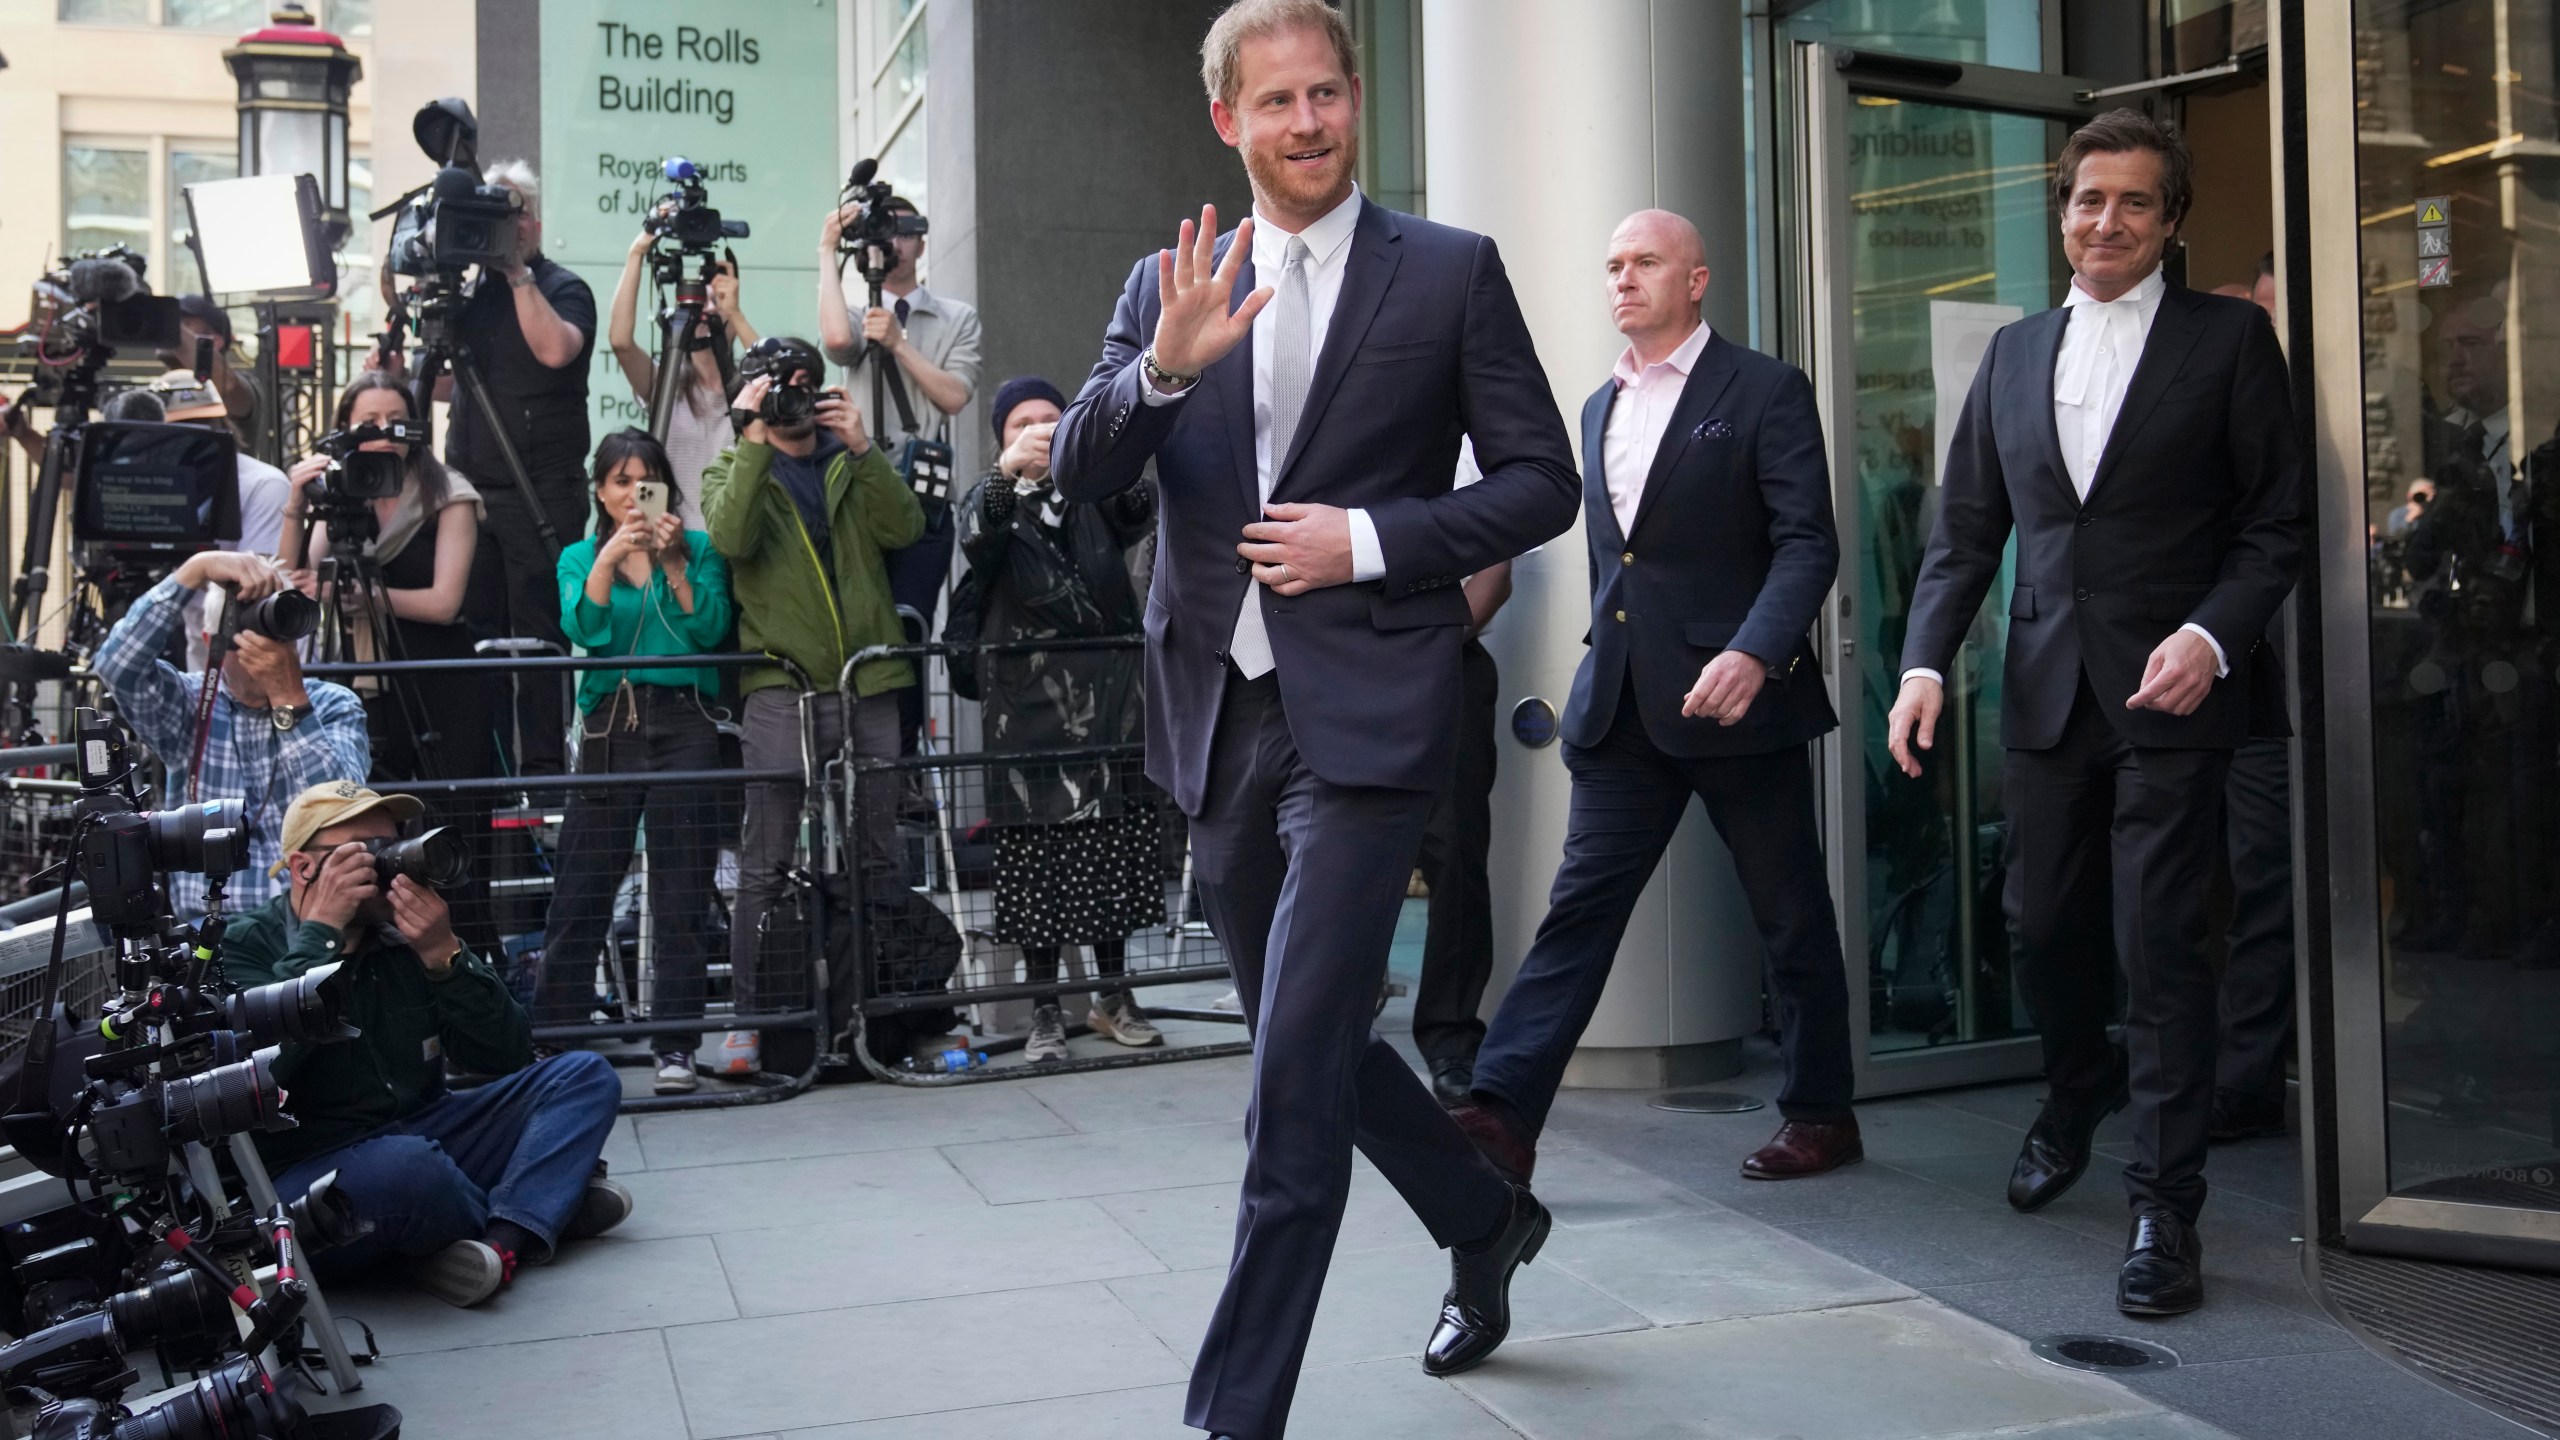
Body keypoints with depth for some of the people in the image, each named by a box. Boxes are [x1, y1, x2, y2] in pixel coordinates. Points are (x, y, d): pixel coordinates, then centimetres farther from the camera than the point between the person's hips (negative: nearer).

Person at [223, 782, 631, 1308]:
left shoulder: (406, 937, 8)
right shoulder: (248, 945, -3)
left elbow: (510, 1057, 1)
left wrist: (445, 956, -13)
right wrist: (321, 930, -19)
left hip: (424, 1137, 6)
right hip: (308, 1173, -6)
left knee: (586, 1076, -5)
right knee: (405, 1167, -39)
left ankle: (504, 1240, -27)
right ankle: (548, 1207, -7)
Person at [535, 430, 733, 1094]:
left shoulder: (700, 549, 11)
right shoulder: (580, 557, 15)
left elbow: (710, 629, -4)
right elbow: (583, 628, -4)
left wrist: (672, 561, -11)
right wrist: (611, 556, -13)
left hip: (685, 723, -1)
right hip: (610, 724, 1)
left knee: (682, 892, -1)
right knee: (582, 888, -1)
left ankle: (676, 1046, 4)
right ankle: (549, 1037, 11)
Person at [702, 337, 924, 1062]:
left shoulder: (851, 464, 18)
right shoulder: (731, 469, 11)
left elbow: (904, 527, -1)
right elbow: (731, 537, -12)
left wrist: (862, 446, -8)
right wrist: (754, 441, -12)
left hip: (869, 683, 3)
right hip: (783, 687, -3)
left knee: (875, 856, 8)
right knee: (768, 865, -4)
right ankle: (756, 1011, 2)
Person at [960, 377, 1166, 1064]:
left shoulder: (1094, 497, 14)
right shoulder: (993, 500, 10)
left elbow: (1138, 513, -8)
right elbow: (975, 538, -15)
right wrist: (1008, 469, -34)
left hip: (1110, 699, 2)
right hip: (1030, 705, -2)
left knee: (1115, 853, 5)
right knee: (1037, 859, -2)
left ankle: (1114, 996, 17)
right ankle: (1045, 1012, 5)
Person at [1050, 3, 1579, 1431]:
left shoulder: (1451, 271, 1)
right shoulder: (1168, 286, 10)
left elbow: (1543, 482, 0)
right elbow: (1078, 478, 1)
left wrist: (1367, 539, -12)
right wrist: (1163, 365, -17)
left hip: (1364, 717, -5)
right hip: (1220, 720, 5)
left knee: (1297, 1072, -9)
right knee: (1308, 1045, 17)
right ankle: (1486, 1220, 42)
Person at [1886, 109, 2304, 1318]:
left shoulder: (2228, 338, 1)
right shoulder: (2014, 353, 13)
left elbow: (2278, 523, -1)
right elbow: (1965, 531, 12)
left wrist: (2213, 634, -17)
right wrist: (1925, 662, 0)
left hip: (2170, 691, -4)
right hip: (2046, 692, 4)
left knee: (2160, 944, -5)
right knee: (2042, 925, 13)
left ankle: (2164, 1207, 6)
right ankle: (2075, 1098, 41)